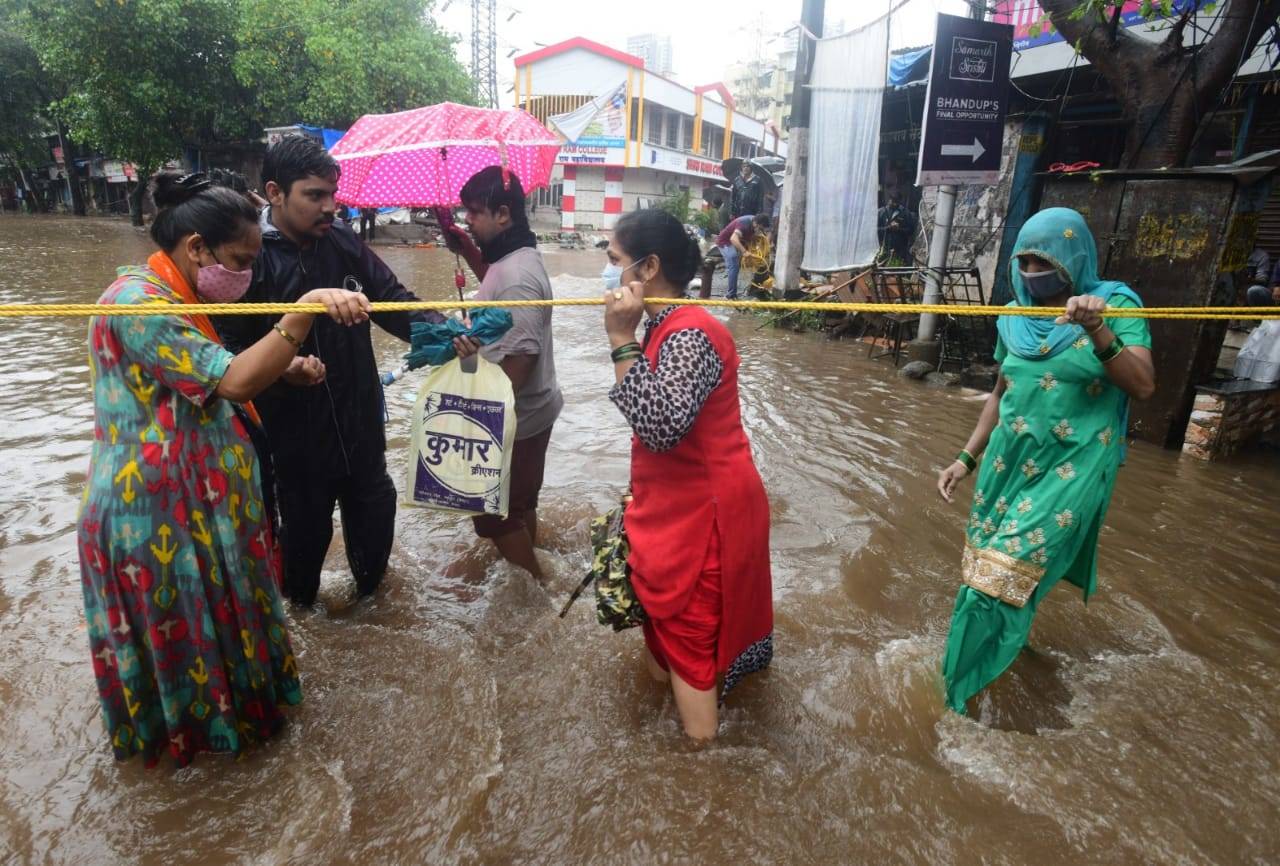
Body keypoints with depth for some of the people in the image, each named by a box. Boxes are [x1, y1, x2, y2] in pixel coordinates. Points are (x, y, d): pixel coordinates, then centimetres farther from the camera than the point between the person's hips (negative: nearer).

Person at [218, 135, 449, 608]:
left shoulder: (344, 242, -2)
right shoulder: (249, 257, -14)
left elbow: (393, 299, 1)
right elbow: (229, 350, -14)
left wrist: (438, 330, -17)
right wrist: (280, 369, -32)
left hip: (359, 421, 4)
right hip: (292, 431, -4)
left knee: (374, 506, 19)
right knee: (305, 523, 13)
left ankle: (370, 584, 48)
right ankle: (300, 602, 44)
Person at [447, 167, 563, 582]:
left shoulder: (517, 276, -27)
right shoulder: (516, 257, 4)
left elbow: (519, 358, -30)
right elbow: (496, 288, 27)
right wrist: (471, 251, 13)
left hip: (515, 419, -10)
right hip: (528, 410, 10)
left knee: (496, 512, 7)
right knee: (519, 501, 24)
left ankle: (532, 587, 24)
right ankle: (529, 570, 43)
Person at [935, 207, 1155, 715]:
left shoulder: (1114, 303, -8)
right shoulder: (1015, 317, 3)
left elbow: (1143, 387, -19)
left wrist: (1099, 333, -34)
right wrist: (967, 458, 9)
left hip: (1072, 465, -5)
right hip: (1010, 457, 5)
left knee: (1009, 568, -5)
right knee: (990, 561, 10)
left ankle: (973, 673, 12)